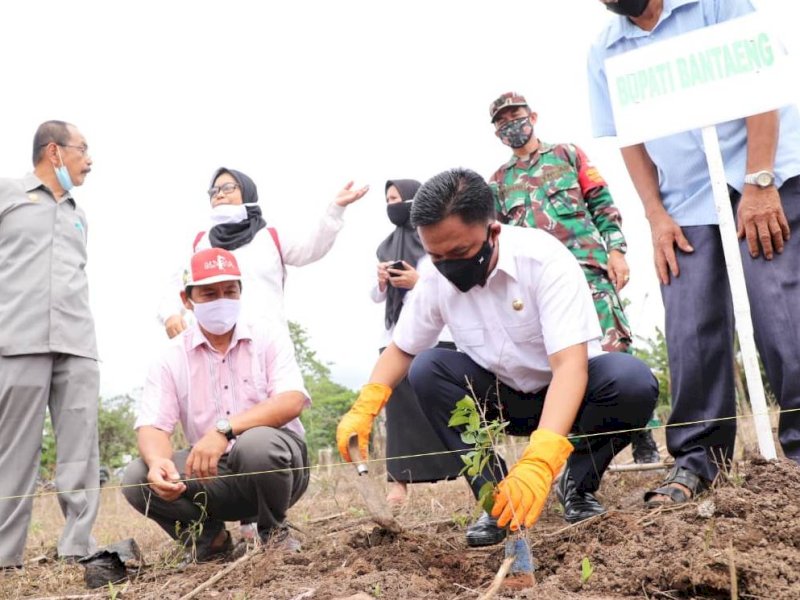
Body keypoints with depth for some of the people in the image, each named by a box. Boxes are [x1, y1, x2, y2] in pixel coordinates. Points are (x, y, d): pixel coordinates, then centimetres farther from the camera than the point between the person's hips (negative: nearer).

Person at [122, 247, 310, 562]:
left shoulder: (268, 335, -2)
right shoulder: (172, 358, 3)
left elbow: (292, 401, -18)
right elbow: (152, 426, -7)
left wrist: (224, 429, -33)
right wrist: (158, 462, -33)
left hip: (275, 466, -2)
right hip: (213, 475, 2)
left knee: (257, 443, -37)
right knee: (137, 477, -22)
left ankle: (274, 531, -5)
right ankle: (208, 536, 5)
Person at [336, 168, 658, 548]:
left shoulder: (544, 259, -29)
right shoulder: (434, 278, -15)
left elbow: (570, 364, -38)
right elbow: (401, 349, 2)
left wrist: (538, 463, -53)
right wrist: (363, 411, -18)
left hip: (567, 392, -3)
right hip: (500, 399, 3)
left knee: (633, 381, -33)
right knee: (426, 369, -23)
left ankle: (578, 484, -6)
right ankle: (494, 495, -12)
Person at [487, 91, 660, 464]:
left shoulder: (567, 155, 14)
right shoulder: (498, 182, 19)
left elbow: (603, 206, 8)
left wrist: (616, 250, -4)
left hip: (589, 268, -2)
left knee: (614, 348, -10)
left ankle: (644, 442, -4)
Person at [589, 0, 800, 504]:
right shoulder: (605, 52, 11)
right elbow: (631, 141, 11)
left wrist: (759, 182, -17)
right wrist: (656, 217, -1)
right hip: (684, 206, 4)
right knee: (692, 335, -2)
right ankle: (698, 456, 7)